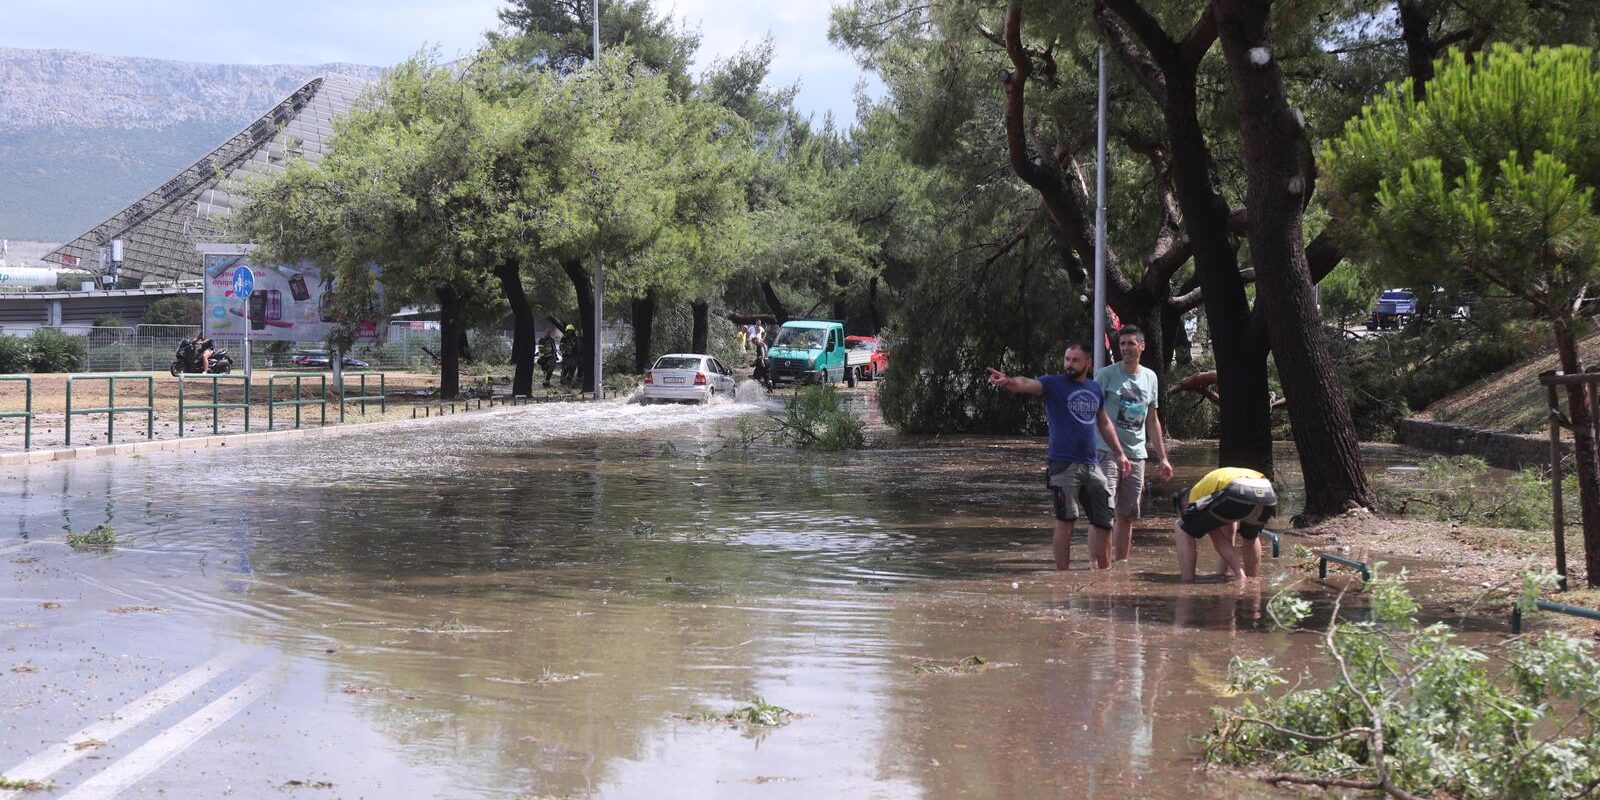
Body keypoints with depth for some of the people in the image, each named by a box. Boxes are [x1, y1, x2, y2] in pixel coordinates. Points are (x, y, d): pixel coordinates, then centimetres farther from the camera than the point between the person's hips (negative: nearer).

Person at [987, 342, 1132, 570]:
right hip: (1063, 464, -5)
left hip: (1091, 465, 5)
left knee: (1103, 520, 10)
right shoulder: (1054, 384, -3)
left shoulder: (1095, 389, 13)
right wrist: (1008, 381, -44)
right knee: (1065, 521, -7)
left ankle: (1103, 571, 28)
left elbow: (1104, 424, 25)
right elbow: (1027, 384, -23)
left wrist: (1119, 453, 23)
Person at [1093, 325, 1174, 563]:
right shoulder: (1106, 374, -2)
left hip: (1137, 454, 5)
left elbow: (1152, 420, 20)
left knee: (1127, 515, 8)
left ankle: (1120, 562, 15)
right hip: (1107, 452, -5)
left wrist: (1163, 458, 18)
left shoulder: (1150, 377, 13)